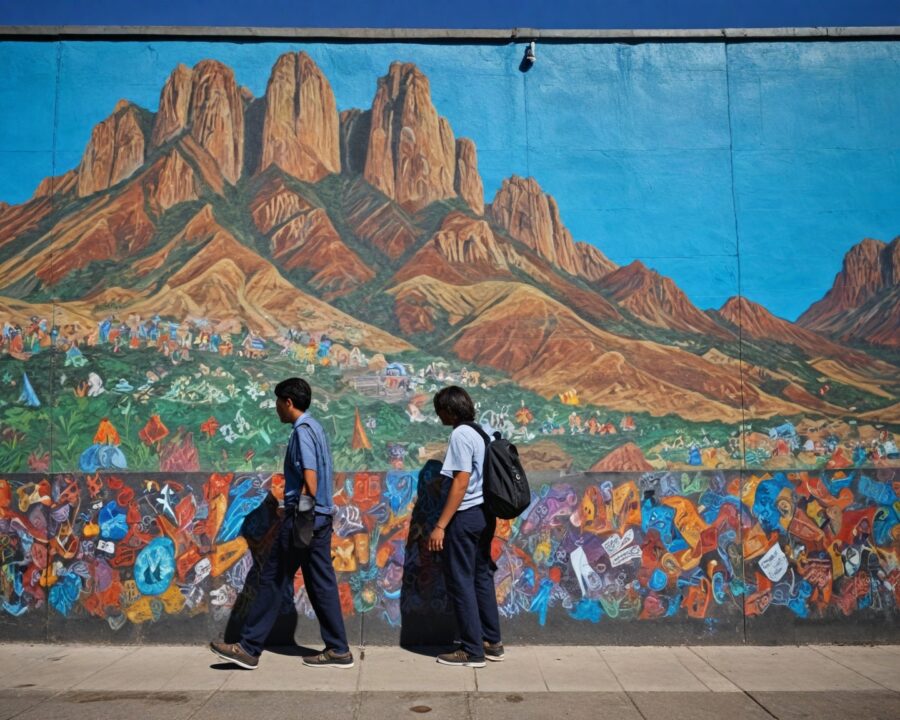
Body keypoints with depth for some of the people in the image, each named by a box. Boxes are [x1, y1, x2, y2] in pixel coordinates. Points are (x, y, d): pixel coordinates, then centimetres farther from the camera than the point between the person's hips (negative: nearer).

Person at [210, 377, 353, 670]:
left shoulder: (302, 430, -12)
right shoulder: (314, 427, 16)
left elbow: (309, 478, -21)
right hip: (320, 518, 9)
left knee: (273, 580, 0)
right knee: (321, 584, 10)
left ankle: (249, 648, 9)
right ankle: (338, 649, 12)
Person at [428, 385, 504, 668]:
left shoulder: (460, 435, -14)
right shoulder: (477, 433, 12)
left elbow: (461, 483, -20)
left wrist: (440, 525, -19)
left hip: (465, 516, -9)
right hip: (484, 514, 9)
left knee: (460, 582, 0)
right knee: (481, 578, 15)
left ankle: (472, 651, 6)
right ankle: (492, 642, 23)